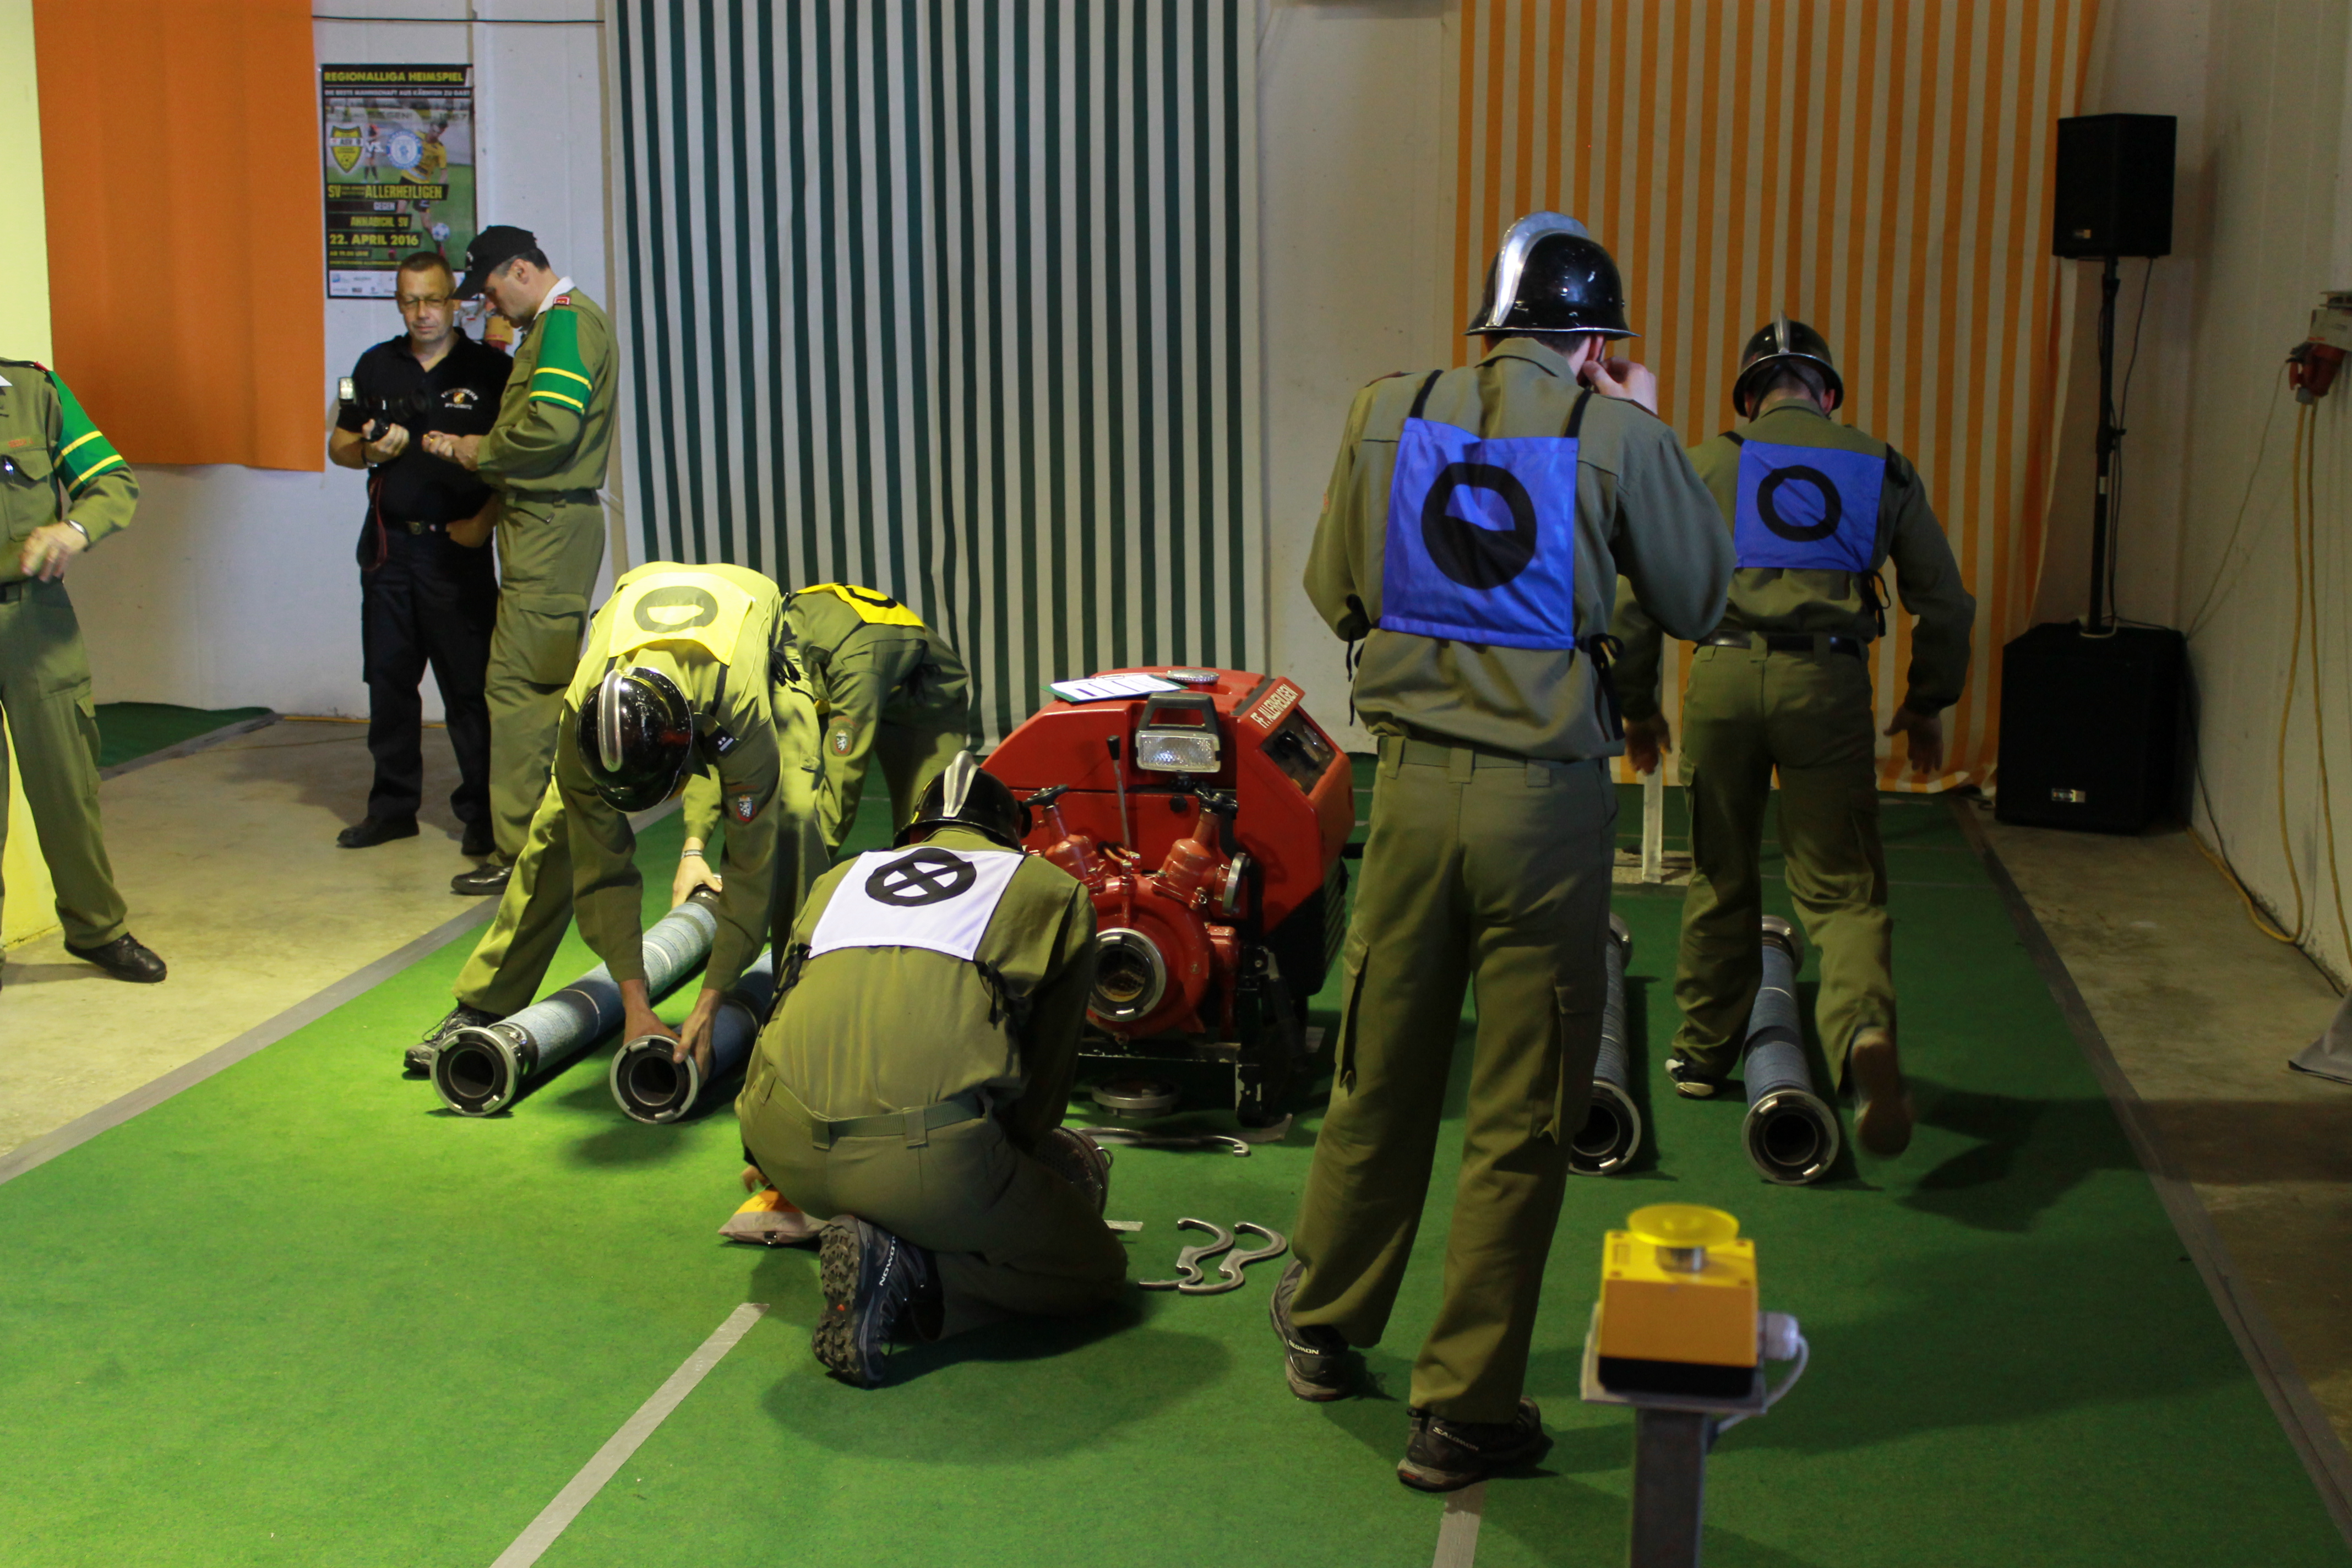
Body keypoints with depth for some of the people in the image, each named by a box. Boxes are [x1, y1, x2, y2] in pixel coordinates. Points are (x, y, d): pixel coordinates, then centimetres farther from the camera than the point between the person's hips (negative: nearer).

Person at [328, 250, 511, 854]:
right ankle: (393, 806, 20)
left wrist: (484, 521, -13)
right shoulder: (376, 366, 11)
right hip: (388, 544, 5)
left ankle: (481, 812, 4)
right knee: (388, 679, 9)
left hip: (456, 547, -4)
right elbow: (338, 446, 17)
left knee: (468, 685, -4)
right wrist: (370, 452, -5)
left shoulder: (490, 370, -1)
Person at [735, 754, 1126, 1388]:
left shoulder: (840, 877, 30)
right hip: (927, 1161, -6)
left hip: (783, 1147, 6)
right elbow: (1047, 1070, 20)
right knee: (1096, 1270, 14)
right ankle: (911, 1269, -8)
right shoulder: (1056, 890, 21)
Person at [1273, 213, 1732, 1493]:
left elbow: (1335, 592, 10)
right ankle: (1461, 1413, 13)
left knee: (1380, 1072, 19)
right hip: (1548, 800, -3)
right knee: (1520, 1118, 6)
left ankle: (1322, 1326, 36)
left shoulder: (1388, 415, 1)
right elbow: (1697, 603, 4)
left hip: (1415, 783, 4)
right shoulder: (1616, 437, -8)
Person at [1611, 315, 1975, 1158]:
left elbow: (1639, 590, 6)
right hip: (1829, 682, 0)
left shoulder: (1706, 463, 10)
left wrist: (1638, 705, 14)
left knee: (1720, 875, 16)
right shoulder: (1883, 467, 15)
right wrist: (1929, 702, 28)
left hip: (1725, 676, 0)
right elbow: (1945, 601, 16)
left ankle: (1704, 1050, 27)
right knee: (1842, 887, 2)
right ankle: (1865, 1032, -24)